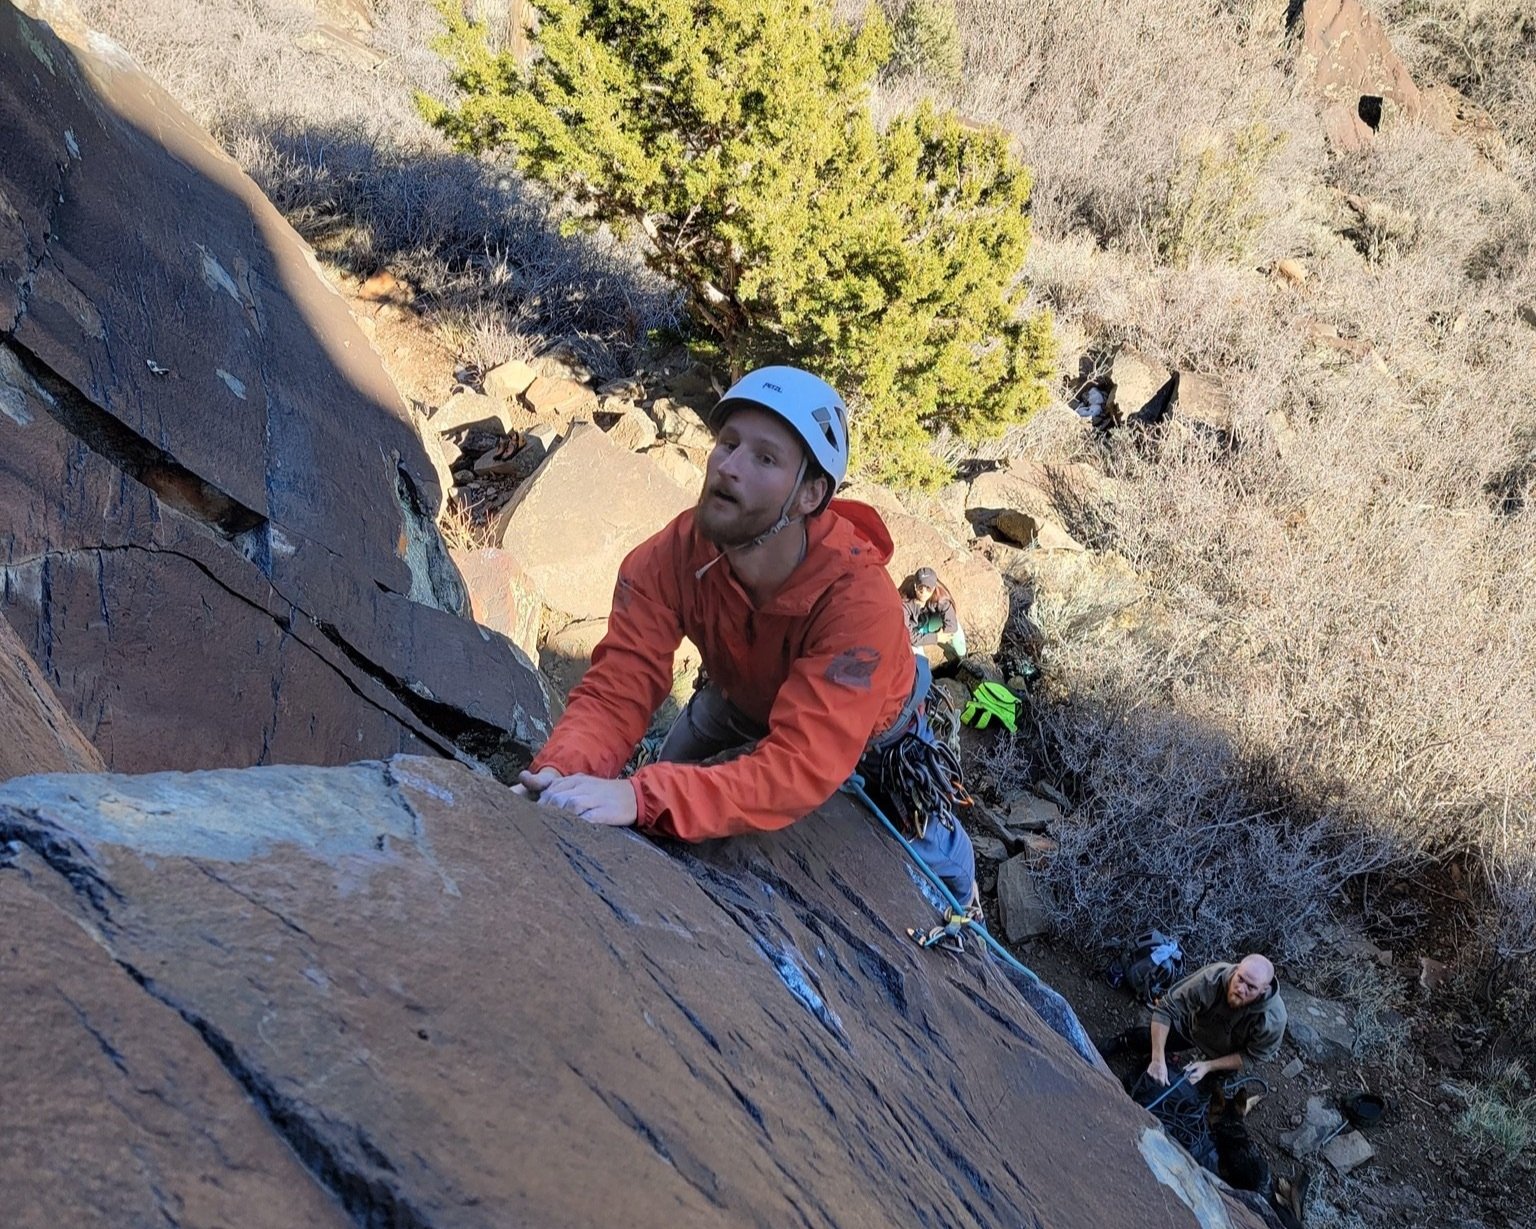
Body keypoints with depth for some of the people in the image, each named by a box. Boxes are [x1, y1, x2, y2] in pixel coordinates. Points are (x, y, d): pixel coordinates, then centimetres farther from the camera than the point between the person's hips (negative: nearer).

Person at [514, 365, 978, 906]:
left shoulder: (858, 598, -45)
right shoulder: (672, 556, -34)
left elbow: (802, 768, -52)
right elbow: (618, 689, -34)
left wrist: (639, 796, -64)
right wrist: (561, 772, -57)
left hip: (867, 732, -2)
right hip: (741, 703, 3)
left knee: (931, 857, 13)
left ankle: (962, 910, 51)